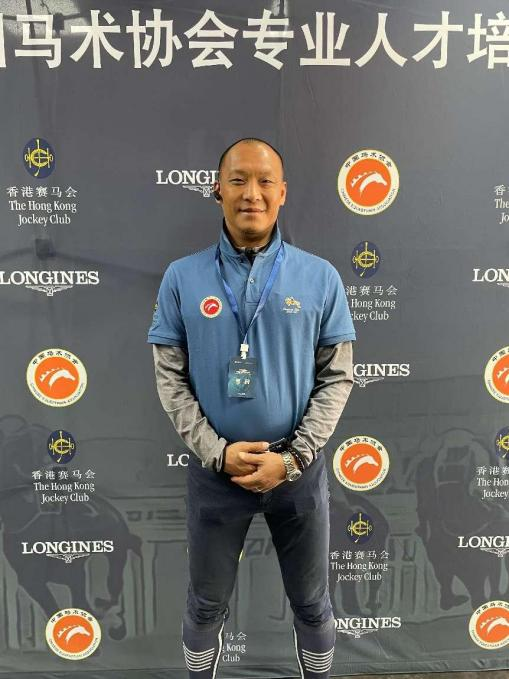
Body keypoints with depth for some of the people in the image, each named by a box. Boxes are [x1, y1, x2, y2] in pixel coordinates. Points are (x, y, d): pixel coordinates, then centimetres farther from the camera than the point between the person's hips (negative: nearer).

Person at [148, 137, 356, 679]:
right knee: (206, 604, 21)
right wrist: (217, 452, -13)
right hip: (214, 467, 0)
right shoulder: (182, 278, -5)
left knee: (311, 603, 20)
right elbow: (170, 378, -3)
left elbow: (337, 376, -4)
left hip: (297, 467, 0)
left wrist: (292, 458, -12)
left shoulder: (319, 277, -5)